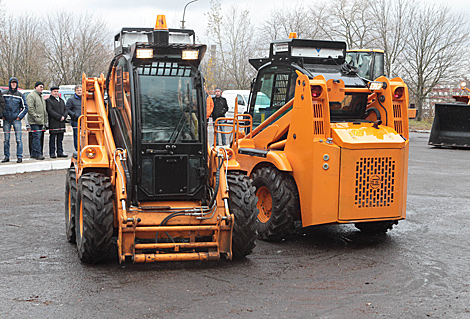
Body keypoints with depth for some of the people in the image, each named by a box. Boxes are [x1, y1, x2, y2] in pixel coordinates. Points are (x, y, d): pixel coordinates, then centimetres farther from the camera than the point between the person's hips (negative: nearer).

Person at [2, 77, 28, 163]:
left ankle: (19, 157, -4)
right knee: (6, 139, 5)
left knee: (18, 139, -7)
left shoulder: (20, 95, 5)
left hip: (16, 119, -2)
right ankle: (6, 157, 12)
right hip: (6, 120, 2)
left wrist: (19, 116, -1)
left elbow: (25, 107, 8)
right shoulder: (4, 94, 7)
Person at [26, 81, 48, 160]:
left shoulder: (41, 96, 23)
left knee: (38, 137, 9)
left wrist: (45, 119, 19)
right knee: (37, 137, -13)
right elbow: (30, 108, -15)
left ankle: (33, 153, 14)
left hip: (41, 121, 9)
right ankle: (38, 154, -16)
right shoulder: (31, 95, -6)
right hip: (34, 121, -9)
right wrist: (36, 117, -19)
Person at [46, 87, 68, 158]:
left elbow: (66, 110, 16)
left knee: (60, 139, 7)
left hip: (61, 123, 6)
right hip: (53, 123, -6)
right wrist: (59, 117, -15)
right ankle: (52, 153, -1)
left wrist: (64, 116, -5)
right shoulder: (48, 100, 0)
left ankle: (60, 152, 10)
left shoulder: (61, 101, 22)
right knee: (52, 138, -4)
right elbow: (50, 111, -11)